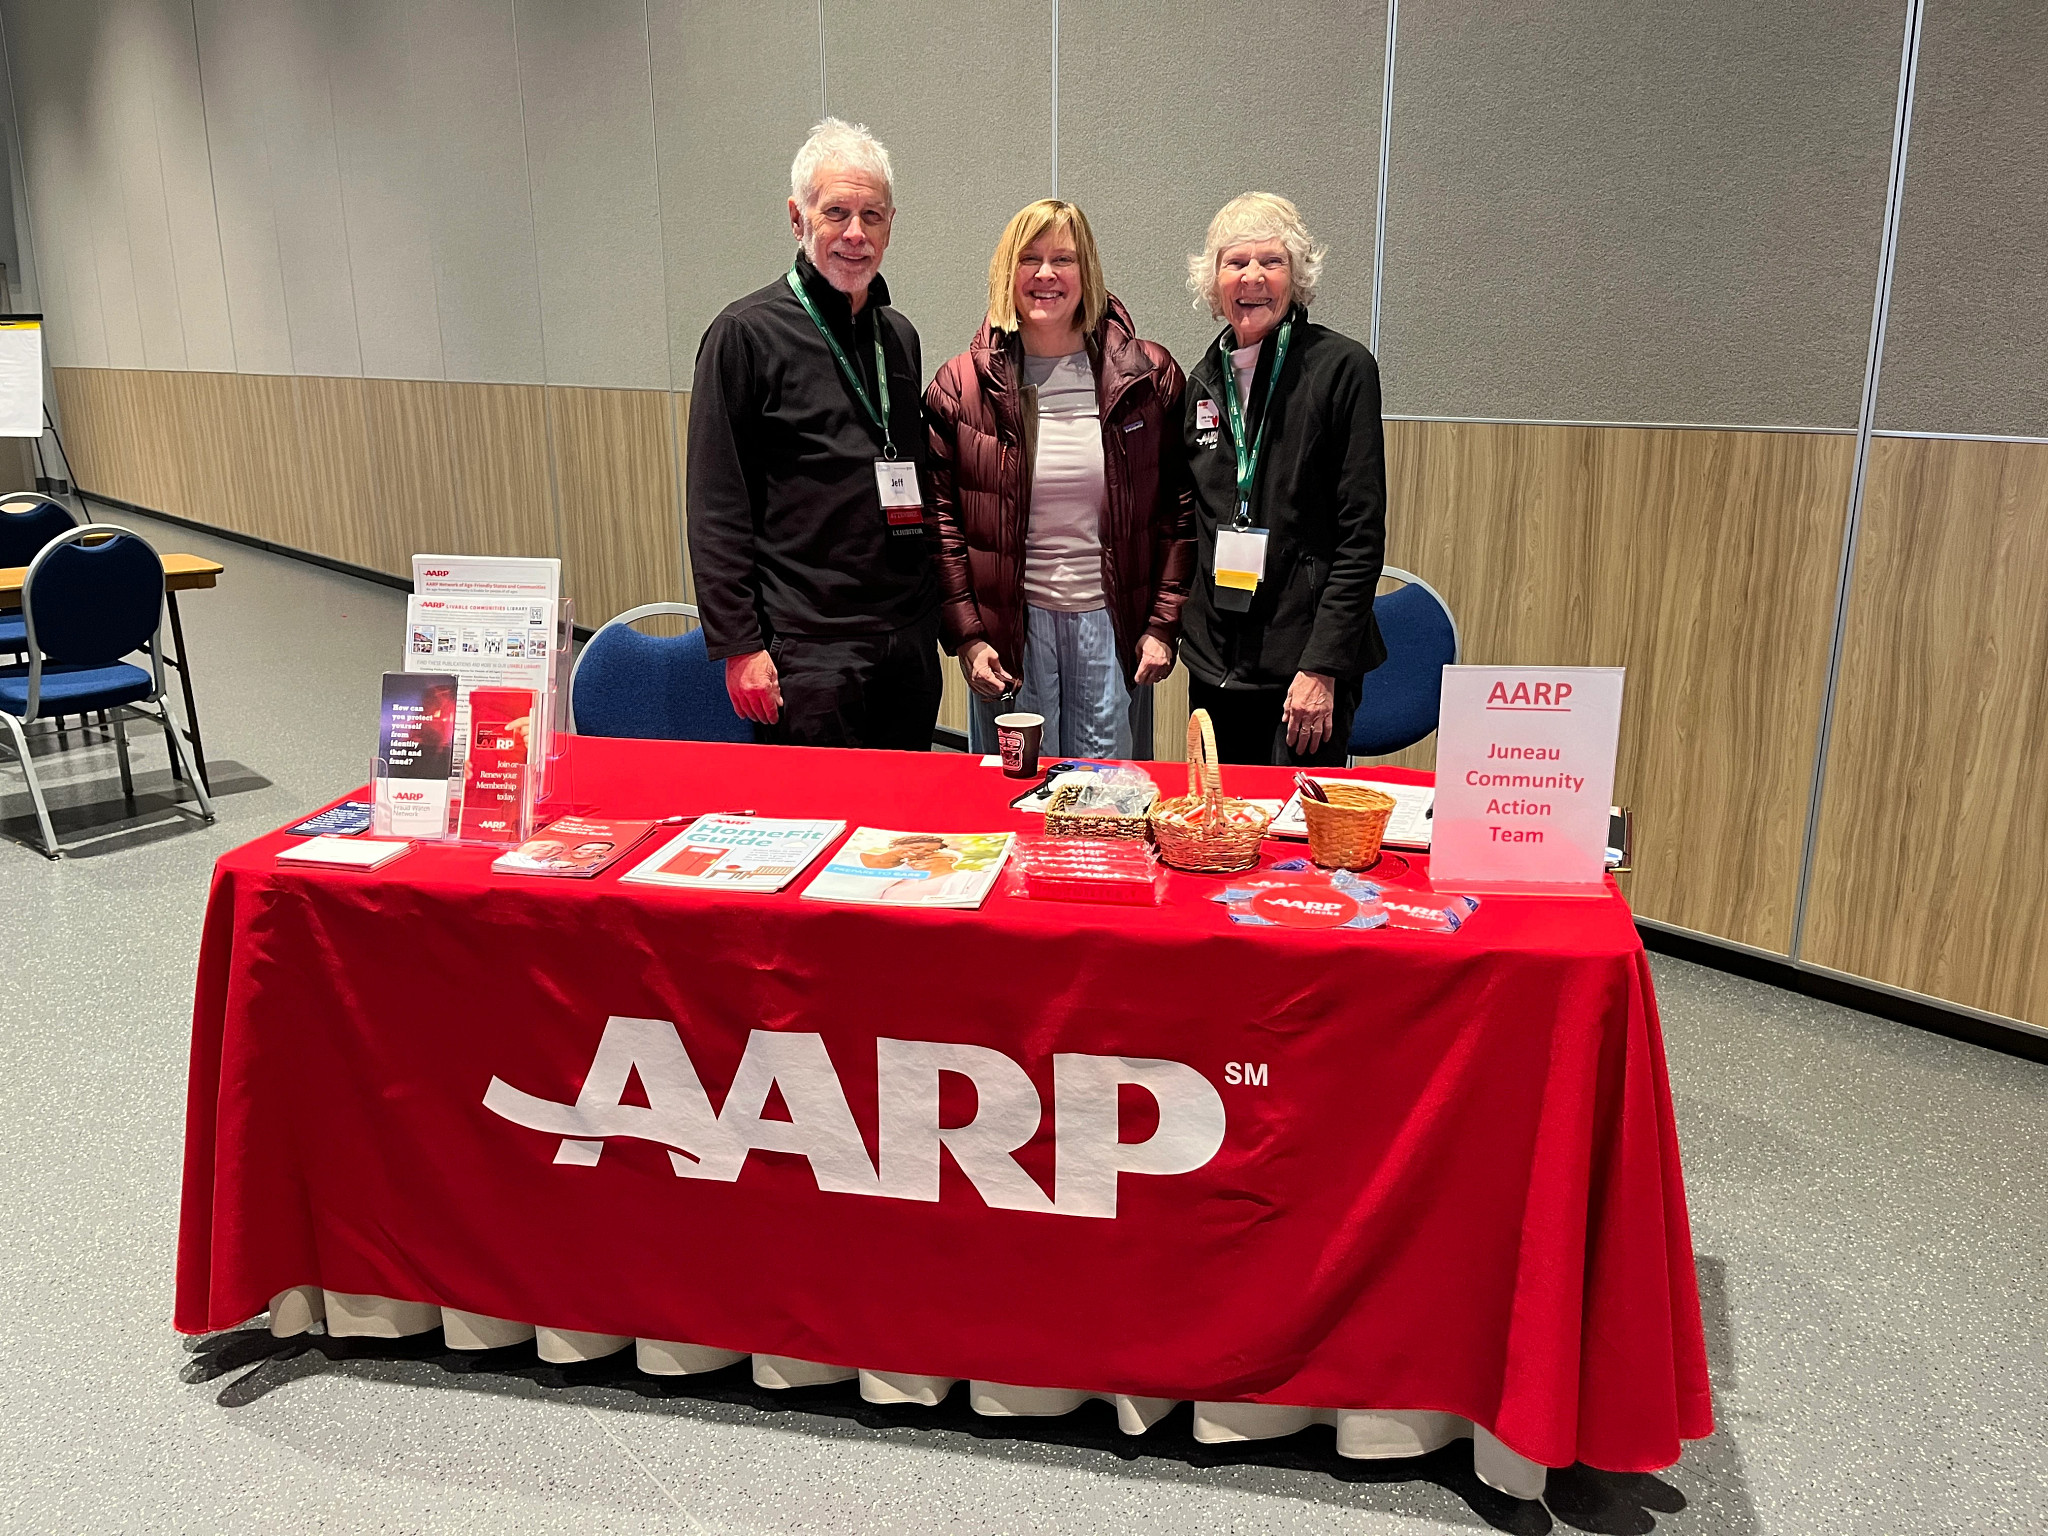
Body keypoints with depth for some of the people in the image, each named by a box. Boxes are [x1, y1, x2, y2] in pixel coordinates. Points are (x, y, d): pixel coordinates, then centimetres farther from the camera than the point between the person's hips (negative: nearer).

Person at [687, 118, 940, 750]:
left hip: (911, 645, 6)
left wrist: (936, 616, 17)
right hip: (807, 652, -6)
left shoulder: (899, 337, 14)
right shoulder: (747, 333, -6)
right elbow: (716, 510, -9)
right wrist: (739, 645, -14)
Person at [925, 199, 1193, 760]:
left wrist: (1163, 625, -2)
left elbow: (1180, 508, 4)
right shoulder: (962, 386, 2)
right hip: (1009, 626, 0)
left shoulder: (1149, 377, 2)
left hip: (1113, 624, 1)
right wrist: (966, 637, -5)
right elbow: (940, 517, 2)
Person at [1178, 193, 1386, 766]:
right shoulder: (1204, 380, 11)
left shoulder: (1341, 367, -6)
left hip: (1307, 659, -5)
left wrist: (1322, 666, -16)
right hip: (1215, 662, 5)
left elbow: (1362, 536, -10)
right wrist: (1171, 628, 9)